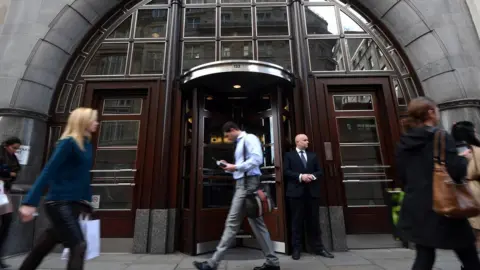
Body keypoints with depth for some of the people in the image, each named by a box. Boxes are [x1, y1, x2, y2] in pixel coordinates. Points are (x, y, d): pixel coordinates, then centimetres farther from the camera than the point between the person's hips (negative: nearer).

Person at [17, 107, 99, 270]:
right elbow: (48, 171, -18)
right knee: (78, 246, -7)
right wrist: (30, 202, -22)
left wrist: (87, 202, 16)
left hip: (74, 203, 8)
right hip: (59, 203, -8)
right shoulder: (68, 142, -14)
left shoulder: (86, 144, 10)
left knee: (46, 245, 20)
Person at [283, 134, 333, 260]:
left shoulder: (313, 155, 18)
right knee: (297, 221, 3)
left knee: (314, 221, 9)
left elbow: (320, 171, 13)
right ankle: (296, 249, 12)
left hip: (312, 191, 4)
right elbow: (286, 171, -4)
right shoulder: (289, 155, 6)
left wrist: (313, 176, -8)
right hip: (297, 192, -3)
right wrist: (300, 176, -16)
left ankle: (319, 248, 21)